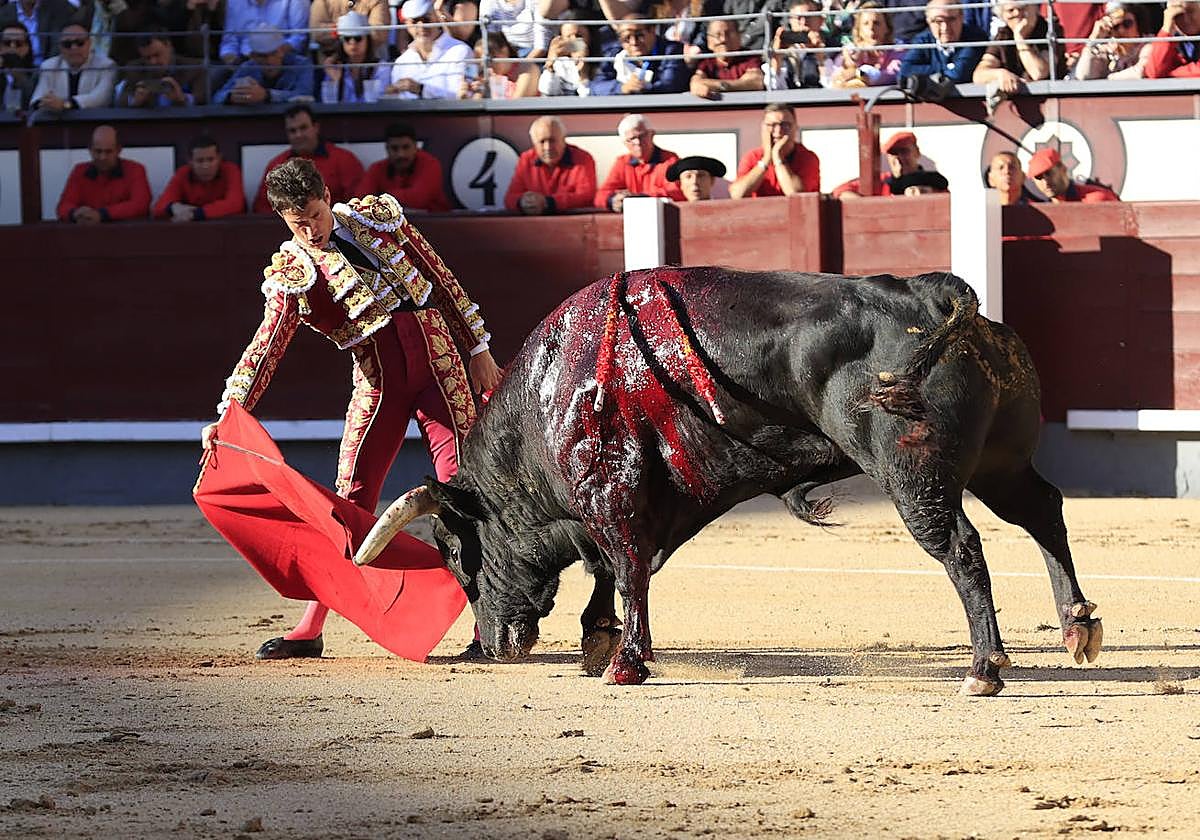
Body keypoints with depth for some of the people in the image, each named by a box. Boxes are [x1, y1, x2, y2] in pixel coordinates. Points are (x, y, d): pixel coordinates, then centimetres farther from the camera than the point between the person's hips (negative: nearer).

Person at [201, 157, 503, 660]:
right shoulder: (291, 273, -1)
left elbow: (441, 278, 11)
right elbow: (266, 348, -11)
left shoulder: (378, 215, 4)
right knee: (350, 502, -3)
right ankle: (309, 631, 5)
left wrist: (478, 348, 10)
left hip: (439, 363, 0)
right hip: (376, 381, 0)